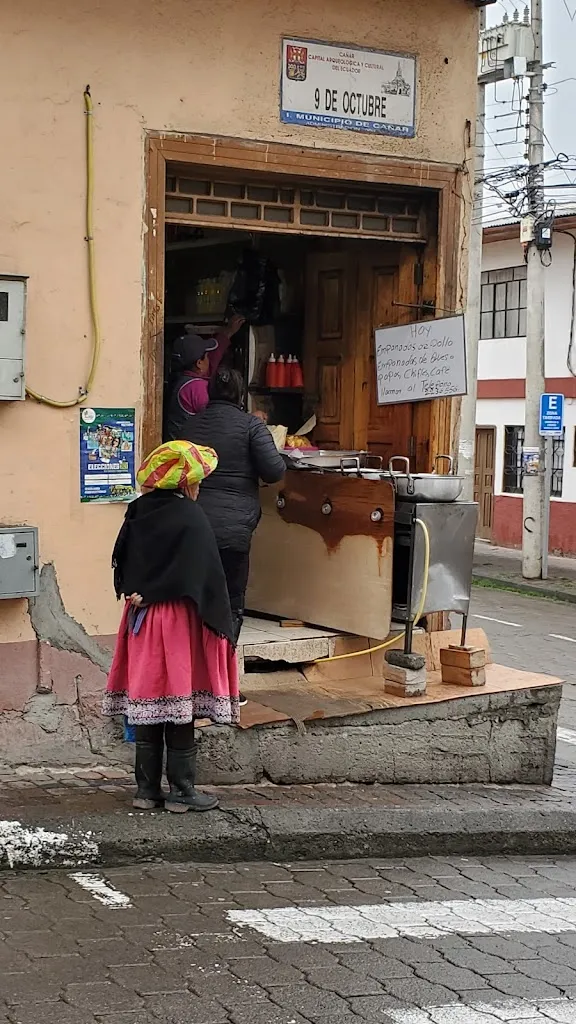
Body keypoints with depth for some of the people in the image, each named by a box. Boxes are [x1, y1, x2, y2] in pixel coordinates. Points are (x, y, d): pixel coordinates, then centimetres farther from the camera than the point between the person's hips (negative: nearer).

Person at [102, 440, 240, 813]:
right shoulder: (190, 517, -12)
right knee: (181, 711, 1)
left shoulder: (138, 513, 6)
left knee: (147, 704, 9)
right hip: (181, 620, -6)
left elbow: (122, 565, 12)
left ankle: (147, 789, 15)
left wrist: (135, 594, 5)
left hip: (141, 620, 6)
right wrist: (220, 622, -10)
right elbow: (207, 576, -15)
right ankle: (181, 790, 7)